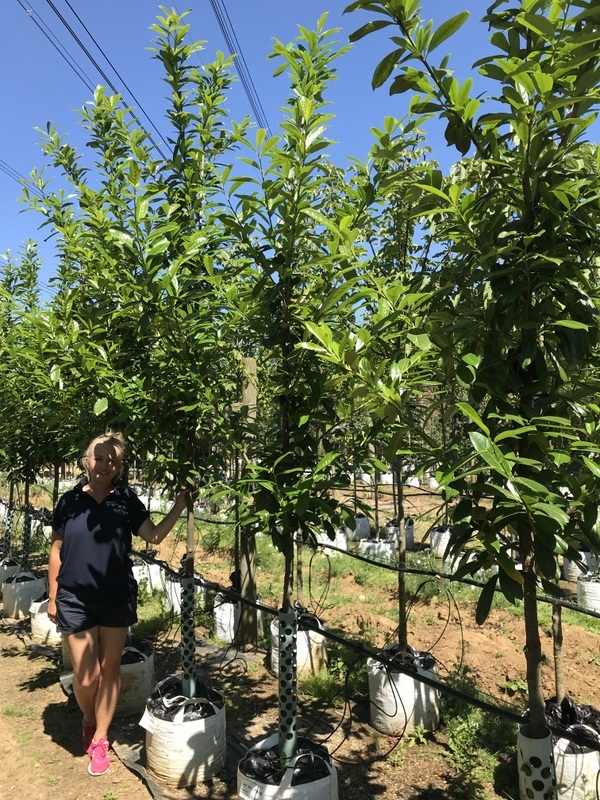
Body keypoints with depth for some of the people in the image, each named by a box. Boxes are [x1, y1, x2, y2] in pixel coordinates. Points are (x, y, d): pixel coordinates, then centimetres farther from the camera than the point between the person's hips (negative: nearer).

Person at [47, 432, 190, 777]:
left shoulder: (127, 500, -2)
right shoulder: (71, 500, -2)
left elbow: (155, 535, -6)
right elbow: (57, 551, 4)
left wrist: (180, 505, -17)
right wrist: (53, 597, 4)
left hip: (117, 599, 1)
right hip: (76, 600, -1)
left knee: (110, 670, 10)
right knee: (86, 676, 2)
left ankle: (100, 740, 30)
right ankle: (88, 722, 35)